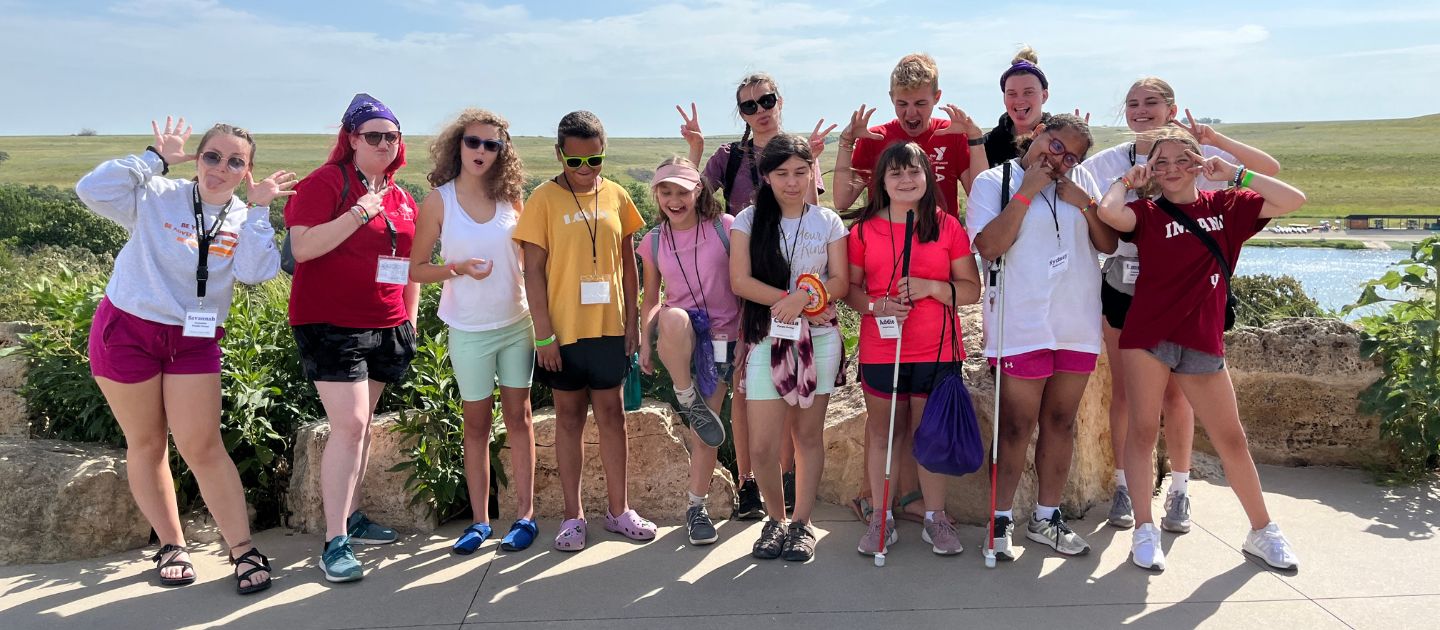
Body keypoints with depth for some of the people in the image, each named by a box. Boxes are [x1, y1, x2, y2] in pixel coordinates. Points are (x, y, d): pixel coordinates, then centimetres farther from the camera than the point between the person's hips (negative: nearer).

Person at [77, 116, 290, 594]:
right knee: (146, 444, 9)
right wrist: (155, 157, -13)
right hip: (127, 330, -1)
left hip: (194, 341, 1)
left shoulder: (245, 221, 1)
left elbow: (255, 273, -16)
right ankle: (171, 545, 23)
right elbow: (92, 191, -19)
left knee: (203, 448, -3)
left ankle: (243, 550, 2)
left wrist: (259, 210, -14)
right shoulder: (158, 196, -5)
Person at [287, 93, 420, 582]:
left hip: (386, 328, 7)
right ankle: (335, 543, -6)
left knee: (363, 422, 13)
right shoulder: (325, 183, -6)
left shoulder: (401, 198, 14)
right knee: (349, 425, -13)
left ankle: (352, 517, 25)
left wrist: (410, 320, 18)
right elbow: (302, 247, -16)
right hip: (331, 324, -7)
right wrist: (357, 214, -23)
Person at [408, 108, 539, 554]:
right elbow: (416, 269, -2)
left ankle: (525, 514, 14)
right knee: (477, 424, 7)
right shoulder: (438, 201, -4)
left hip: (518, 322, 2)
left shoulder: (510, 198, 1)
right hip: (469, 330, -2)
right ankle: (479, 521, 15)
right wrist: (459, 269, -19)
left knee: (518, 417, 6)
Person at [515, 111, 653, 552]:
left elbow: (627, 262, 9)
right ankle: (573, 516, 20)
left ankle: (618, 510, 23)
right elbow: (533, 270, -7)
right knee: (569, 417, 9)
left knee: (611, 414, 10)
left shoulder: (616, 196, 4)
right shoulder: (544, 199, -6)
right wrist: (543, 334, -11)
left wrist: (632, 321, 5)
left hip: (610, 328, 3)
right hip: (564, 331, -3)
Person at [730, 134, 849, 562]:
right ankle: (775, 519, 19)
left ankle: (802, 523, 22)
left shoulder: (828, 222, 6)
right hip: (767, 338, -1)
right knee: (763, 446, -4)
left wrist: (806, 297, -18)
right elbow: (739, 280, -6)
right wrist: (787, 299, -17)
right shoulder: (749, 220, 3)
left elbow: (841, 283, 0)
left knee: (808, 435, 8)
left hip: (819, 338, 1)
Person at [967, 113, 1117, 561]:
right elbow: (989, 246, -15)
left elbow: (1109, 244, 10)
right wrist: (1027, 192, -13)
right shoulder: (993, 181, -1)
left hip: (1078, 324, 5)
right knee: (1017, 425, -1)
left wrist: (1085, 204, -5)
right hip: (1021, 327, -5)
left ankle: (1046, 518, 24)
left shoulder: (1081, 182, 12)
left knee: (1061, 421, 12)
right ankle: (1000, 519, 13)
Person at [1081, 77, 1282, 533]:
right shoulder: (1106, 162, 2)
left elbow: (1268, 169, -7)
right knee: (1123, 390, 6)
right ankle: (1124, 486, 19)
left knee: (1175, 391, 3)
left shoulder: (1194, 156, -1)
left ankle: (1179, 490, 18)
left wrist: (1215, 139, -18)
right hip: (1122, 286, 1)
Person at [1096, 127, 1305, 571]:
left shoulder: (1225, 207, 8)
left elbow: (1293, 200, 0)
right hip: (1147, 334, -2)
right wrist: (1127, 181, -2)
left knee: (1231, 438, 10)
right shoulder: (1147, 212, 0)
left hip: (1202, 341, 2)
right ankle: (1144, 531, 11)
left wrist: (1234, 174, 0)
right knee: (1143, 429, 1)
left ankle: (1262, 531, 24)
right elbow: (1108, 211, -22)